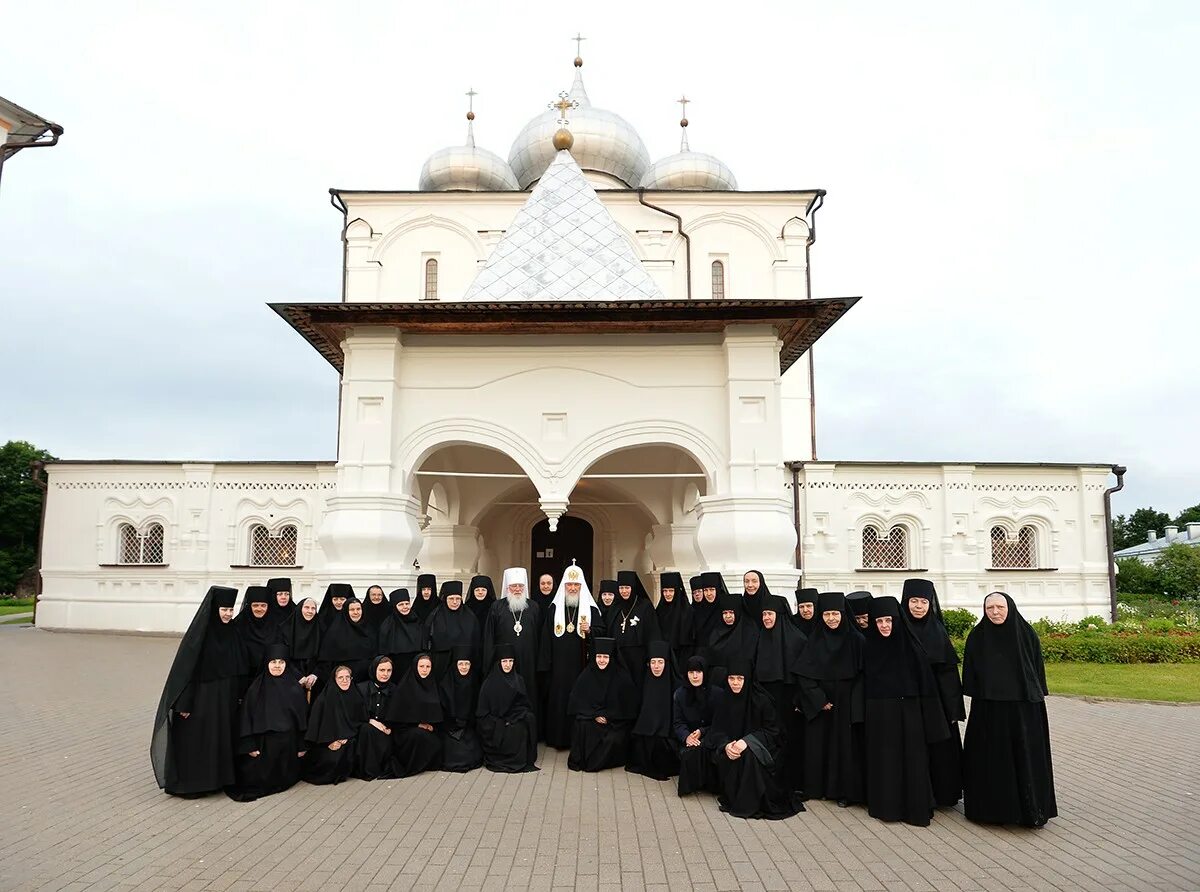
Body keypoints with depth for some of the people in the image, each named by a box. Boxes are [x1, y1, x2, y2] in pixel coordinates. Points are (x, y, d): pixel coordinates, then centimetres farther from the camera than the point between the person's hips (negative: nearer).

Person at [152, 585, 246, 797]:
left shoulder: (232, 632, 3)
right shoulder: (199, 632, -16)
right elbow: (185, 667, -16)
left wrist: (239, 695, 9)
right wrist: (184, 703, -18)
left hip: (225, 697, 6)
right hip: (201, 697, -6)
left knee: (222, 737, 13)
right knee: (196, 738, 2)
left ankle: (218, 777, 26)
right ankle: (188, 781, 16)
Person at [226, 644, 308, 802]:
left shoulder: (295, 688, 1)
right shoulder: (257, 687, -3)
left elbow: (302, 715, 3)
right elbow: (247, 716, -5)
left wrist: (302, 745, 1)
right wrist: (249, 745, -12)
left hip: (288, 741, 2)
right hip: (264, 741, -2)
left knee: (284, 778, 8)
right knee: (260, 775, -1)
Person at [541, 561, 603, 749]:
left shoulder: (591, 608, 5)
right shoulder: (554, 608, 6)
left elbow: (601, 631, 5)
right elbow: (546, 636, 5)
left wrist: (589, 630, -16)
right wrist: (546, 663, 0)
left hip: (581, 663, 0)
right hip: (559, 665, 1)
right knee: (559, 698, 1)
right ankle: (559, 738, 11)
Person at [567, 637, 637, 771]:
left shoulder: (620, 677, -3)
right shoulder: (586, 675, 0)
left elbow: (627, 706, 0)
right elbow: (578, 701, 2)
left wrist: (607, 716, -10)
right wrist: (595, 715, -11)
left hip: (615, 721, -1)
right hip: (589, 717, 1)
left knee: (614, 739, -29)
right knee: (581, 726, -30)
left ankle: (593, 762, -3)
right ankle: (579, 759, -9)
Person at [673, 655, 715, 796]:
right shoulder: (680, 694, 4)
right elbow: (678, 723, 3)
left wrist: (702, 732, -16)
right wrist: (686, 736, -19)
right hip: (688, 737, 1)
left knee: (702, 749, -34)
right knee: (690, 752, -32)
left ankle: (708, 784, -12)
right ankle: (691, 783, -9)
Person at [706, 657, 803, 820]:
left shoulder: (760, 699, -13)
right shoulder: (720, 698, -5)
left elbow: (771, 730, -9)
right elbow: (717, 729, -2)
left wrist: (747, 741, -25)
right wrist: (725, 745, -24)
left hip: (755, 744, -2)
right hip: (728, 743, 2)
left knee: (748, 755, -35)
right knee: (724, 758, -31)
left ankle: (749, 803, -20)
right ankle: (728, 797, -7)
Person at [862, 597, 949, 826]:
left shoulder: (910, 646, -5)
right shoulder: (868, 647, 0)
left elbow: (924, 681, -4)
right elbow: (864, 683, 5)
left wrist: (928, 717, -7)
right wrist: (864, 717, 3)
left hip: (907, 712, -1)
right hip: (879, 714, 1)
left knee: (911, 760, 2)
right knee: (883, 761, 7)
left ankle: (914, 808, 14)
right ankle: (885, 805, 19)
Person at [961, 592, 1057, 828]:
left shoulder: (1026, 634, 0)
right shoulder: (977, 637, 1)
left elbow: (1037, 669, 4)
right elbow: (970, 676, 5)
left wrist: (1037, 699, 1)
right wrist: (975, 696, 0)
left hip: (1023, 707, 0)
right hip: (987, 708, 0)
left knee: (1026, 756, 4)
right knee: (989, 758, 5)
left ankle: (1031, 810, 17)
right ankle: (990, 807, 16)